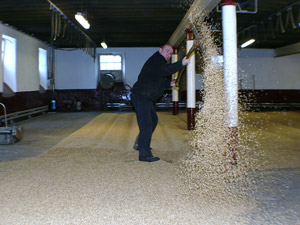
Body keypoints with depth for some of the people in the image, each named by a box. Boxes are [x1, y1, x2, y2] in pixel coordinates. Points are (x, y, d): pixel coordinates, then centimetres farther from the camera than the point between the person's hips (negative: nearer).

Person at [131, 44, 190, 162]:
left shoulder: (159, 61, 22)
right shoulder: (156, 59, -10)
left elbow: (157, 82, 27)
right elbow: (165, 70, -30)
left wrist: (169, 83, 13)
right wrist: (181, 64, -30)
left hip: (145, 97, 11)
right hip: (141, 96, -11)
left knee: (153, 119, 23)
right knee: (146, 125, -11)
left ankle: (140, 144, 33)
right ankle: (144, 154, -6)